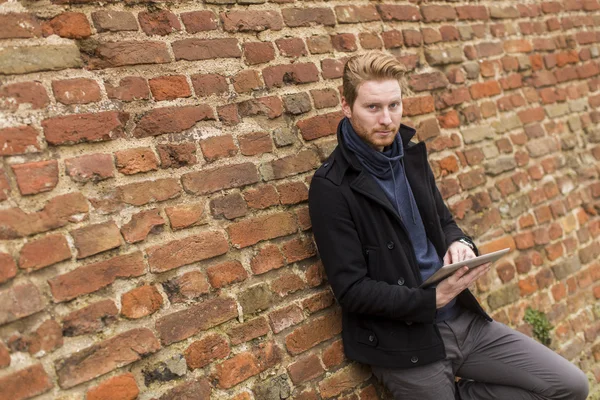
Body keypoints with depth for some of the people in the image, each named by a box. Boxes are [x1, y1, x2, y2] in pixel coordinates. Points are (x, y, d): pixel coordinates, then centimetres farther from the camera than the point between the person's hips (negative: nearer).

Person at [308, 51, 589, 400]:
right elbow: (352, 290, -17)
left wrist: (459, 243, -6)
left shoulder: (411, 156, 4)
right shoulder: (331, 188, -16)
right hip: (401, 341, -6)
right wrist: (433, 299, -23)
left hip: (462, 320, 6)